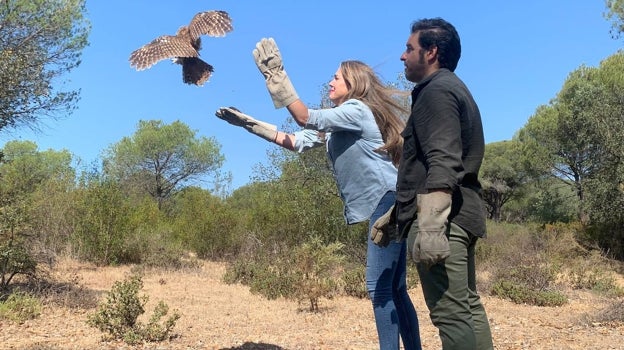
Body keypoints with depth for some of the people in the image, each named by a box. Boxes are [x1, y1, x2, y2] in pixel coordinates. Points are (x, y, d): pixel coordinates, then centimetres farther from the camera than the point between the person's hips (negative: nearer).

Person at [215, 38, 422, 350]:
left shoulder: (356, 110, -7)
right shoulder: (336, 123, 23)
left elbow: (305, 118, -18)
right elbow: (298, 141, 16)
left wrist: (275, 75, -18)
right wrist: (249, 124, 12)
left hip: (389, 202, -10)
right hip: (382, 206, 10)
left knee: (379, 287, -10)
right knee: (393, 290, 10)